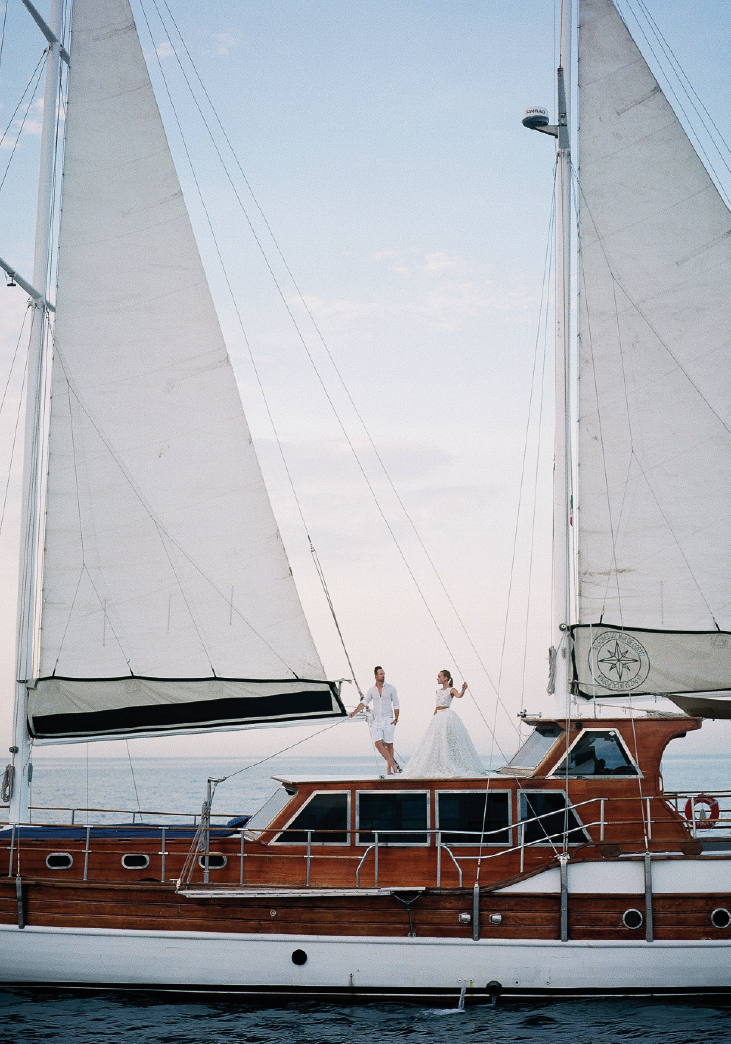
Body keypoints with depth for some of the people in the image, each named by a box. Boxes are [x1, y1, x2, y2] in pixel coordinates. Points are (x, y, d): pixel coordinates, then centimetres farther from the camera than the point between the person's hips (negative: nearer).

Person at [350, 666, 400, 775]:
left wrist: (396, 719, -5)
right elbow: (364, 702, 5)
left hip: (388, 720, -2)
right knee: (378, 744, -13)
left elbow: (396, 705, 5)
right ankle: (393, 764, -10)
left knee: (389, 745, 1)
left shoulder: (390, 688, 2)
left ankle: (389, 770, 8)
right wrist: (355, 712, -11)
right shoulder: (372, 690, 9)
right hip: (376, 721, 2)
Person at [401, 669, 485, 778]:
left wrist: (463, 689, -46)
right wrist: (434, 719, 20)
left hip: (447, 716, -8)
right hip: (438, 717, 8)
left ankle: (454, 768, -7)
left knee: (448, 743, -10)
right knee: (435, 743, 4)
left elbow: (459, 695, -26)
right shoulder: (438, 691, 18)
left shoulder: (451, 690, -4)